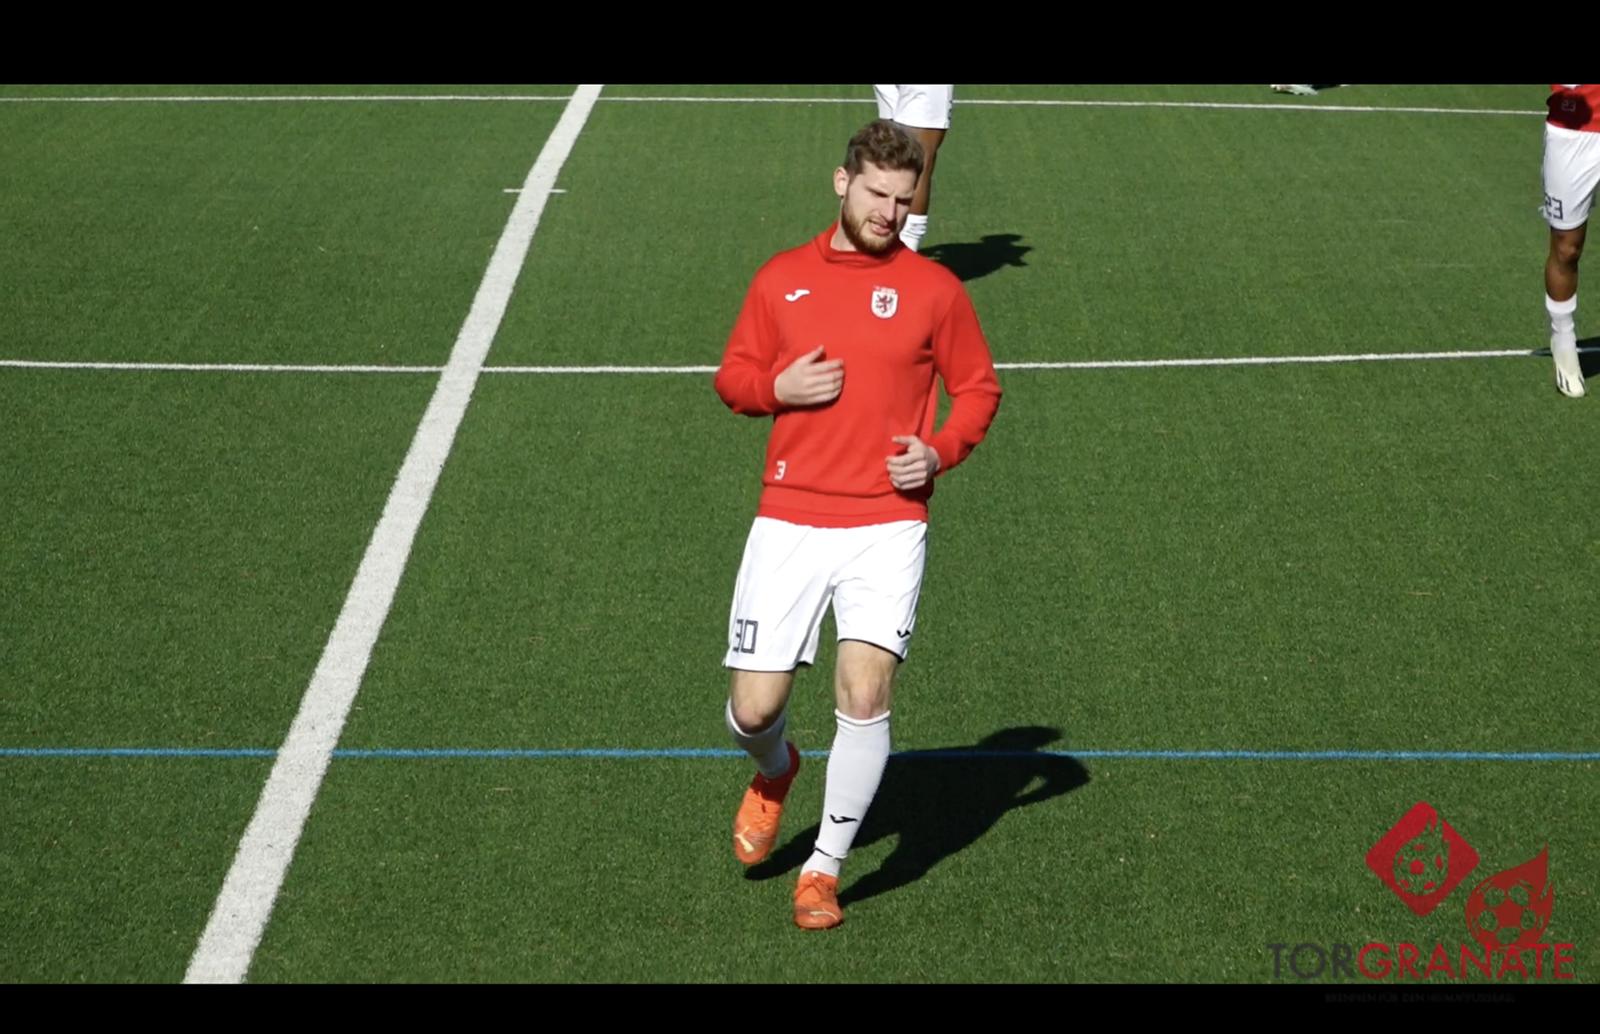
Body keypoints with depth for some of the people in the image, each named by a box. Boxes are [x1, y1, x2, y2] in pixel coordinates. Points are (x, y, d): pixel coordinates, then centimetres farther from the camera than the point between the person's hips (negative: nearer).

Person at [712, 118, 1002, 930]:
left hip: (888, 527, -1)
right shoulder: (780, 279, 7)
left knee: (865, 695, -15)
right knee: (753, 709, -2)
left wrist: (940, 451, -7)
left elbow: (978, 388, 11)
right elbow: (732, 376, 14)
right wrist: (777, 388, -8)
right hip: (789, 522, 1)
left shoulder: (934, 289, 4)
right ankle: (776, 772, 38)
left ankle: (824, 870, 5)